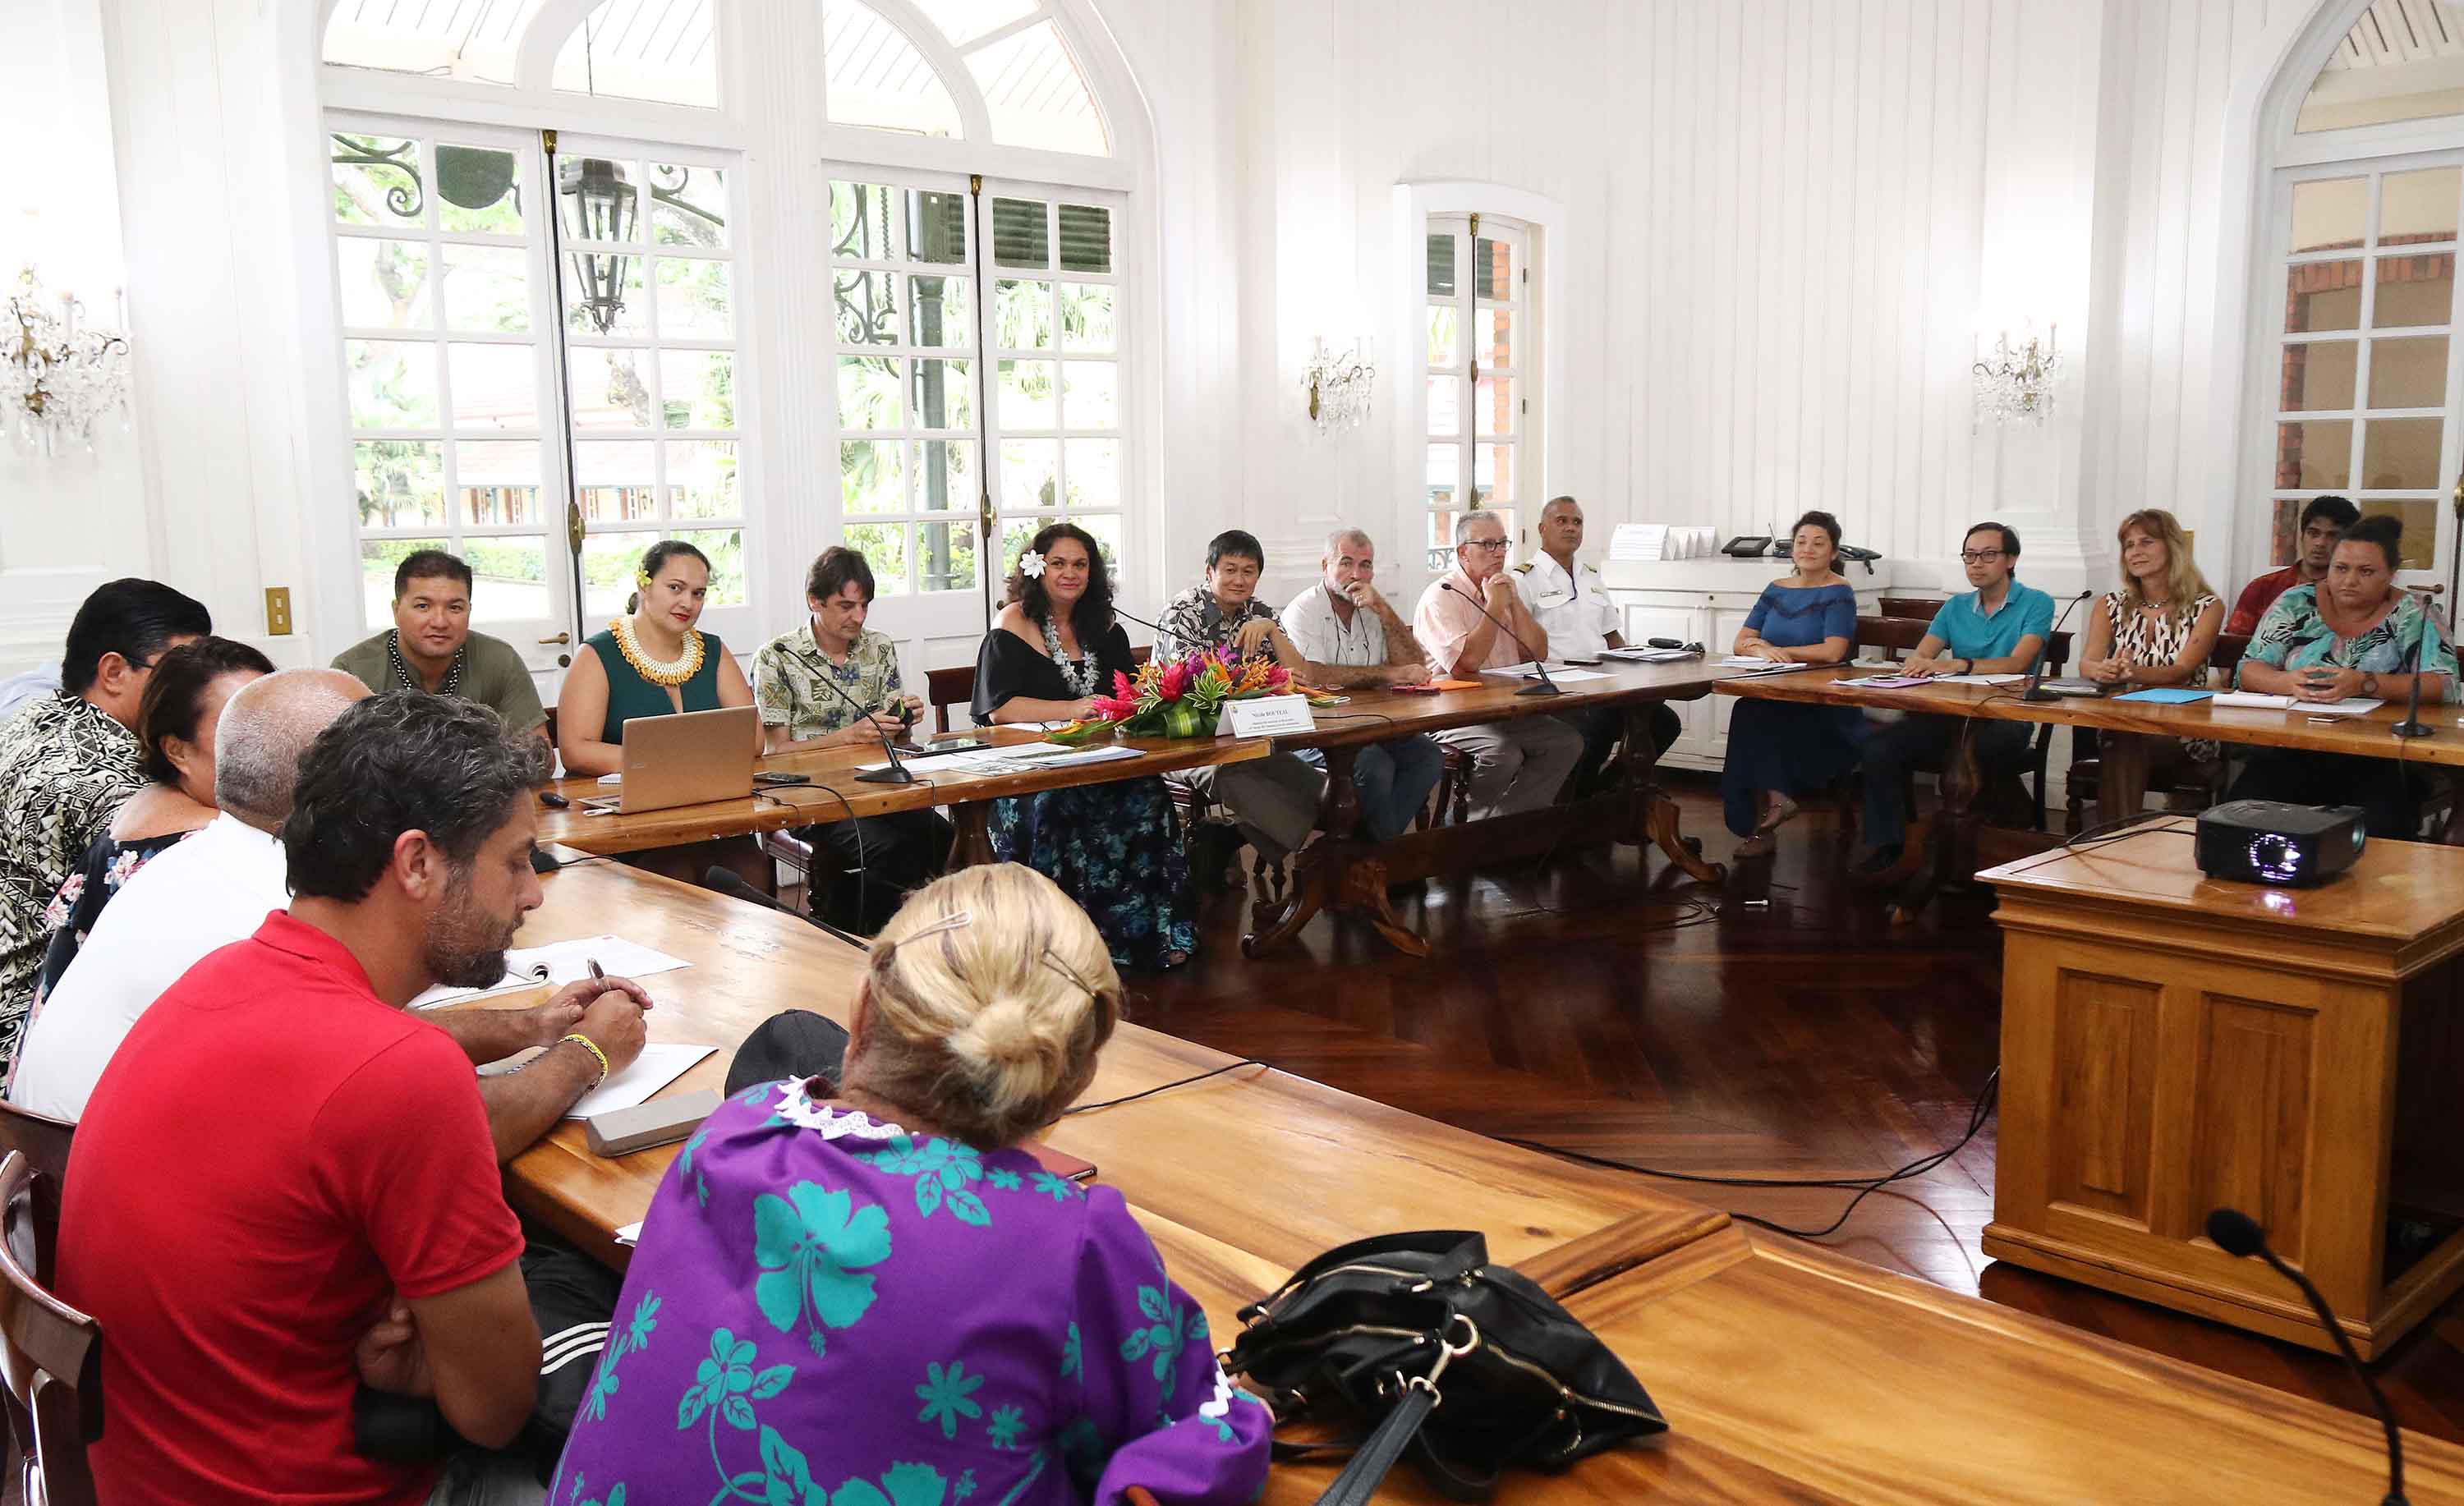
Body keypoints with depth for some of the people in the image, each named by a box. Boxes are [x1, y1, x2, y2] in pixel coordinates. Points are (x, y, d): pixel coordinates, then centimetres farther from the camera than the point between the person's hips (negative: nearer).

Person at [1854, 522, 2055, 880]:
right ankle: (1887, 846, -13)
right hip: (1951, 716, 5)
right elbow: (1919, 657, 5)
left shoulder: (2036, 604, 3)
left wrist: (1958, 665, -29)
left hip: (2005, 719, -5)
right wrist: (1918, 666, -21)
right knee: (1877, 742, -20)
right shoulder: (1955, 608, 19)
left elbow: (2016, 664, -13)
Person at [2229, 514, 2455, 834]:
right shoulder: (2297, 603, 9)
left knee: (2381, 829, -31)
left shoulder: (2411, 615, 5)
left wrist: (2365, 684, -22)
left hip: (2375, 761, -1)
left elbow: (2445, 685, -6)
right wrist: (2287, 682, -18)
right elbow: (2249, 671, 5)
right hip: (2288, 752, 1)